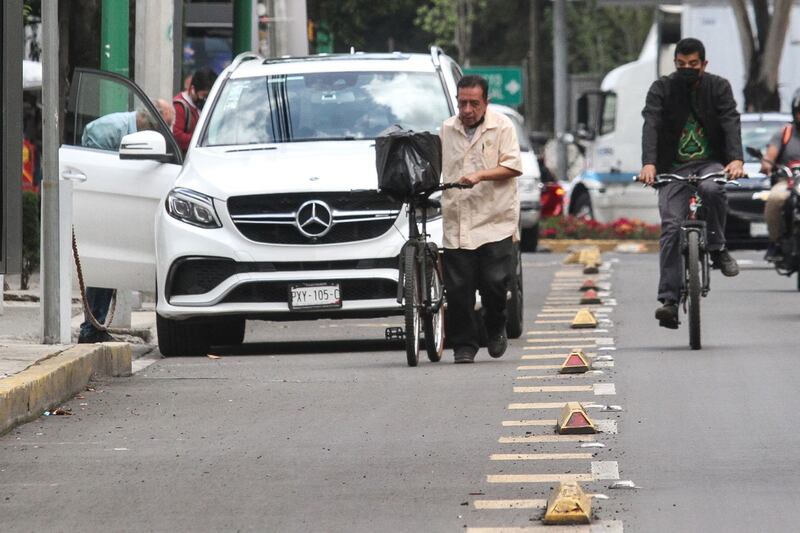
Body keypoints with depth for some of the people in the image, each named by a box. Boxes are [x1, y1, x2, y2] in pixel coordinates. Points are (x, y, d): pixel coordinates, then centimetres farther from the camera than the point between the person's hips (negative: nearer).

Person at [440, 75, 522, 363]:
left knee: (494, 280, -10)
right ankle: (464, 346, 7)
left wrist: (480, 176, -18)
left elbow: (512, 166, -6)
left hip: (494, 220, -3)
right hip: (457, 222, 3)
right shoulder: (447, 129, 15)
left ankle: (496, 329, 16)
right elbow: (437, 166, 26)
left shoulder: (502, 126, 2)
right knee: (458, 288, -2)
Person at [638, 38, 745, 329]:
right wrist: (649, 163, -32)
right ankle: (669, 300, -19)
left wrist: (736, 159, -33)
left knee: (713, 189, -36)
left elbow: (731, 123, -14)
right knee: (671, 228, -15)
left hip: (710, 162, 0)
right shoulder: (662, 89, -1)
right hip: (674, 167, 0)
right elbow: (651, 125, -15)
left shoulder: (718, 87, 0)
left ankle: (717, 249, -15)